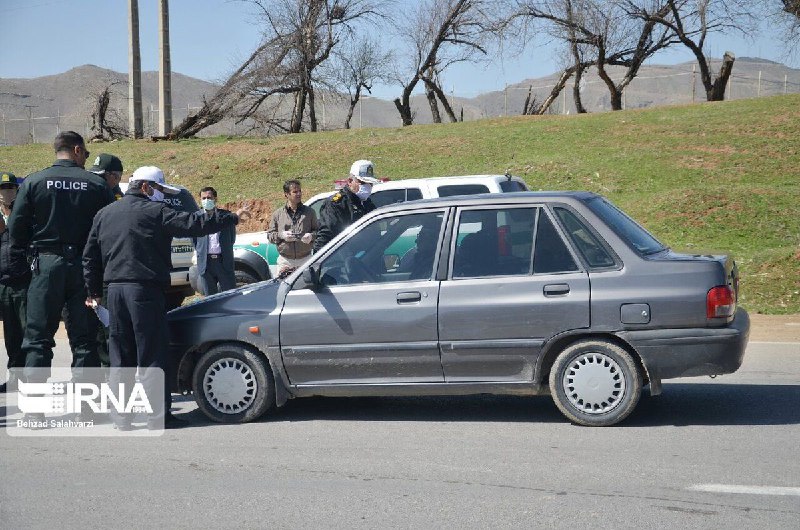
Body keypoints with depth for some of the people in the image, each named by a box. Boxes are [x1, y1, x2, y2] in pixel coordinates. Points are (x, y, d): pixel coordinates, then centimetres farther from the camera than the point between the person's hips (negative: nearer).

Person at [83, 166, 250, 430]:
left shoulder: (104, 215, 15)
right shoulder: (155, 212, -5)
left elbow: (90, 257, 18)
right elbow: (194, 223, -10)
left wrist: (94, 291, 23)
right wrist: (231, 217, -1)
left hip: (115, 289, 6)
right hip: (144, 289, -6)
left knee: (120, 357, 11)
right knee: (152, 355, -1)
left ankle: (121, 416, 11)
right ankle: (158, 415, 0)